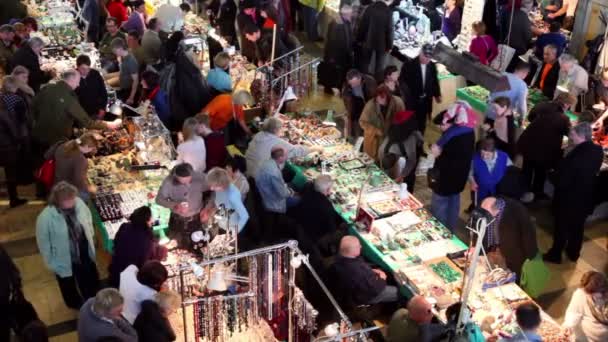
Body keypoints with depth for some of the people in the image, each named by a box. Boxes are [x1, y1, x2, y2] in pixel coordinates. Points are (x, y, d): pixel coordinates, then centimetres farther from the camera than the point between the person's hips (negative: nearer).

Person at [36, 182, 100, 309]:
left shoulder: (79, 203, -22)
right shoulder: (45, 218, -33)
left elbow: (88, 221, -1)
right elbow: (44, 245, -19)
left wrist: (91, 241, 10)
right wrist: (52, 264, -9)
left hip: (85, 255, 4)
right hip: (64, 262, -4)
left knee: (92, 282, 29)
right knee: (69, 287, 28)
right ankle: (75, 303, 61)